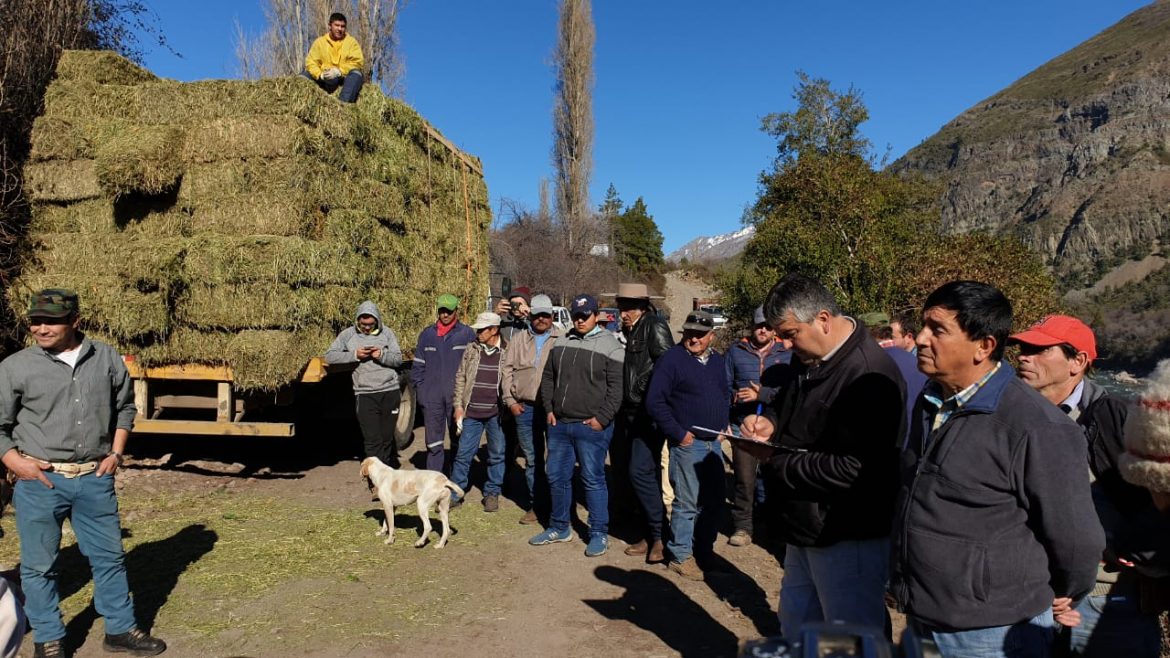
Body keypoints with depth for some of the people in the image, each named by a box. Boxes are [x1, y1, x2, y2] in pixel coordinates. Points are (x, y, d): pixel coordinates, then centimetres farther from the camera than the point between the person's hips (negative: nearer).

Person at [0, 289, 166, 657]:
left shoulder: (106, 359, 2)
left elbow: (124, 407, 13)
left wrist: (116, 453, 5)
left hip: (95, 479, 2)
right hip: (39, 480, -2)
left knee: (109, 555, 11)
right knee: (39, 564, 9)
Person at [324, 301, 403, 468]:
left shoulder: (386, 333, 5)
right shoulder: (348, 335, 4)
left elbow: (398, 359, 5)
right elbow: (330, 356, -1)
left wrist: (382, 355, -15)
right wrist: (354, 355, -12)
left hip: (390, 392, 1)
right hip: (365, 395, -1)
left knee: (387, 437, 8)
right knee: (372, 440, -4)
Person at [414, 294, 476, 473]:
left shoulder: (467, 334, 0)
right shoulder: (427, 334, 9)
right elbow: (418, 366, 12)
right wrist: (420, 391, 3)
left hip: (458, 397, -2)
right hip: (432, 398, 2)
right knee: (433, 444, 5)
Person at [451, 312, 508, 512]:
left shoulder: (508, 352, -4)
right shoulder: (471, 350, 5)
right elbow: (460, 377, 9)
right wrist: (458, 405, 3)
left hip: (496, 413, -2)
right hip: (471, 412, 2)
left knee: (497, 454, 10)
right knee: (463, 453, 5)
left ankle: (492, 493, 23)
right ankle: (454, 493, 15)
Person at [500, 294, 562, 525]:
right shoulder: (520, 340, 10)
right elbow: (506, 369, 12)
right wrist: (510, 400, 4)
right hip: (524, 408, 3)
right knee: (532, 460, 12)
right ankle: (534, 505, 22)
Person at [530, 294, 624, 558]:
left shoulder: (610, 345, -5)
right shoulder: (561, 343, 10)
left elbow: (617, 387, -9)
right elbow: (548, 378, 17)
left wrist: (602, 418, -14)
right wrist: (549, 409, 7)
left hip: (592, 427, -6)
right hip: (559, 424, 6)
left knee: (593, 479, 0)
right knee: (557, 477, 13)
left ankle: (599, 534, 13)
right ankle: (559, 528, 29)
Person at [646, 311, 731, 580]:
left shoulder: (717, 361, 11)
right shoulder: (672, 359, -11)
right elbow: (654, 401, -14)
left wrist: (723, 424, 10)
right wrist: (678, 433, -15)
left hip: (714, 443, 7)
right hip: (687, 444, -7)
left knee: (714, 502, 13)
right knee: (687, 503, -3)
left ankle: (704, 551, 27)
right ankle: (681, 556, 11)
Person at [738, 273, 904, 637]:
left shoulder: (868, 376, -25)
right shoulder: (809, 360, 5)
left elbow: (853, 470, -30)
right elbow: (789, 403, 22)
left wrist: (776, 460, -20)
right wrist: (769, 419, -3)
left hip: (847, 541, -9)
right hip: (806, 528, 9)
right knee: (795, 632, 23)